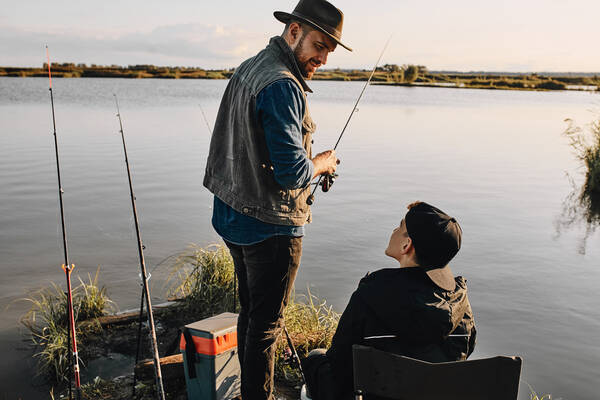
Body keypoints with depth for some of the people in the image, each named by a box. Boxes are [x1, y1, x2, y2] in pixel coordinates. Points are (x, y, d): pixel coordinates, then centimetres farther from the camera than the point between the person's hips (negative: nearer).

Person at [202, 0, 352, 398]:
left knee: (250, 314, 20)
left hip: (235, 217, 10)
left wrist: (309, 161, 13)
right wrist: (324, 162, -5)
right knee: (266, 324, 4)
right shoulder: (283, 86, -21)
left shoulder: (247, 69, 11)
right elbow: (293, 171, -25)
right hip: (271, 226, -10)